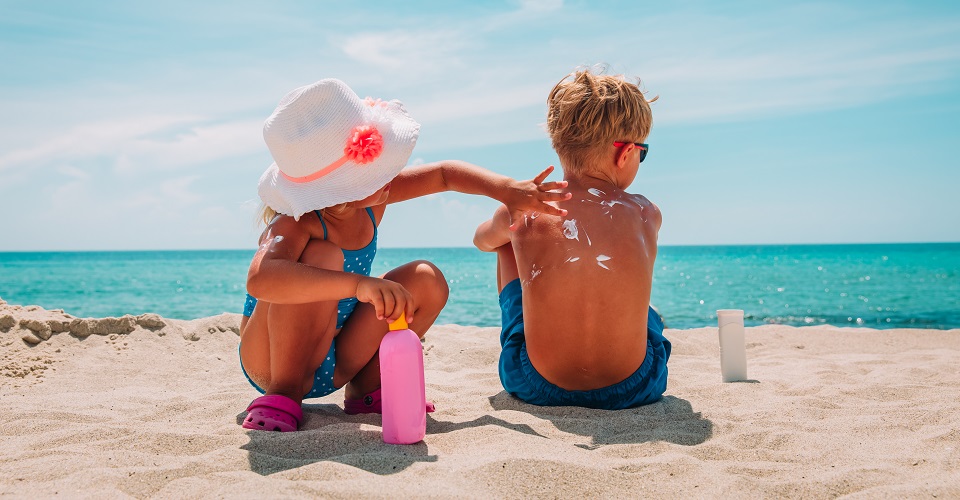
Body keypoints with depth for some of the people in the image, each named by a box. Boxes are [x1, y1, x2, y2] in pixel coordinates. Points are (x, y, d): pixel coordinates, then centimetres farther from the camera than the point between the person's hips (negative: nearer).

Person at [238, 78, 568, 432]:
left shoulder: (371, 199, -8)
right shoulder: (297, 225, -30)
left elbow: (444, 174, 3)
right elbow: (260, 279, -52)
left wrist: (508, 190, -11)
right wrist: (359, 284, -61)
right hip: (270, 360, -7)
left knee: (425, 280, -9)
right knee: (321, 256, -34)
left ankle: (365, 390, 4)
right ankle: (284, 395, -18)